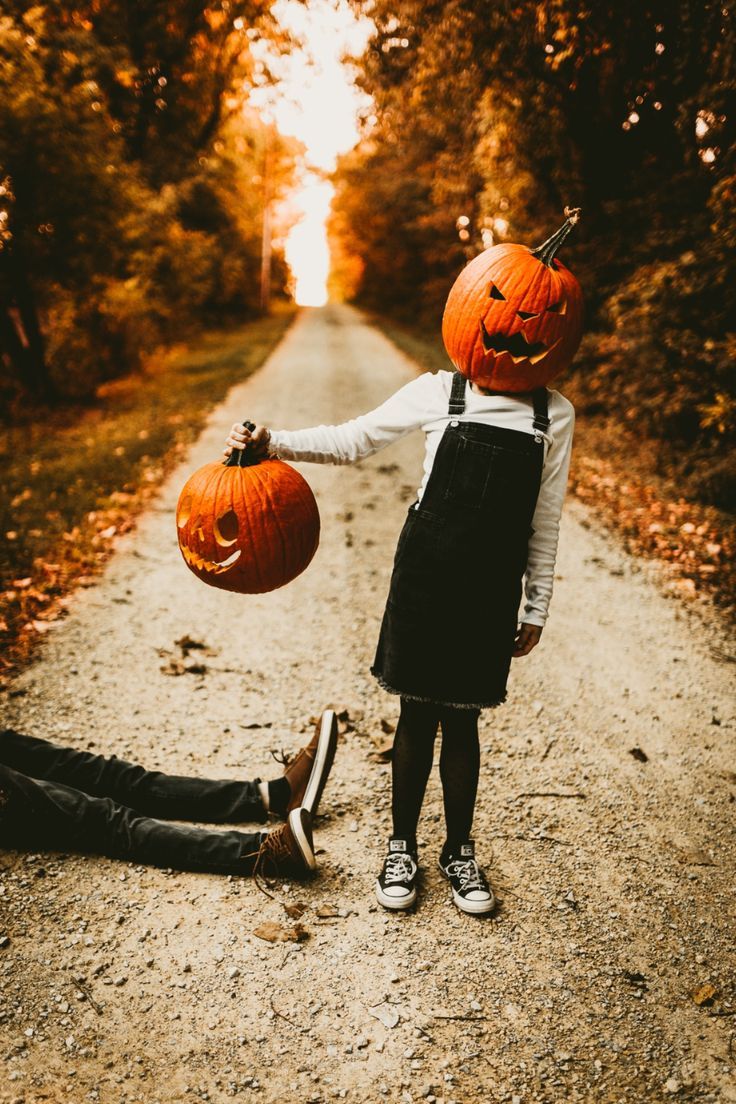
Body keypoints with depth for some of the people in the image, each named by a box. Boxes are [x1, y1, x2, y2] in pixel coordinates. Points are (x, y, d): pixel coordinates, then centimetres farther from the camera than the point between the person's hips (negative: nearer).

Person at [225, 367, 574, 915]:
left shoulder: (555, 414, 1)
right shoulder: (438, 393, -3)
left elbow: (545, 519, 6)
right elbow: (350, 441, 1)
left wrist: (538, 606, 8)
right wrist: (271, 443, -12)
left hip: (492, 591, 1)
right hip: (425, 576, 0)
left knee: (463, 721, 11)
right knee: (417, 715, 9)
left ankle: (460, 852, 30)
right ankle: (402, 846, 28)